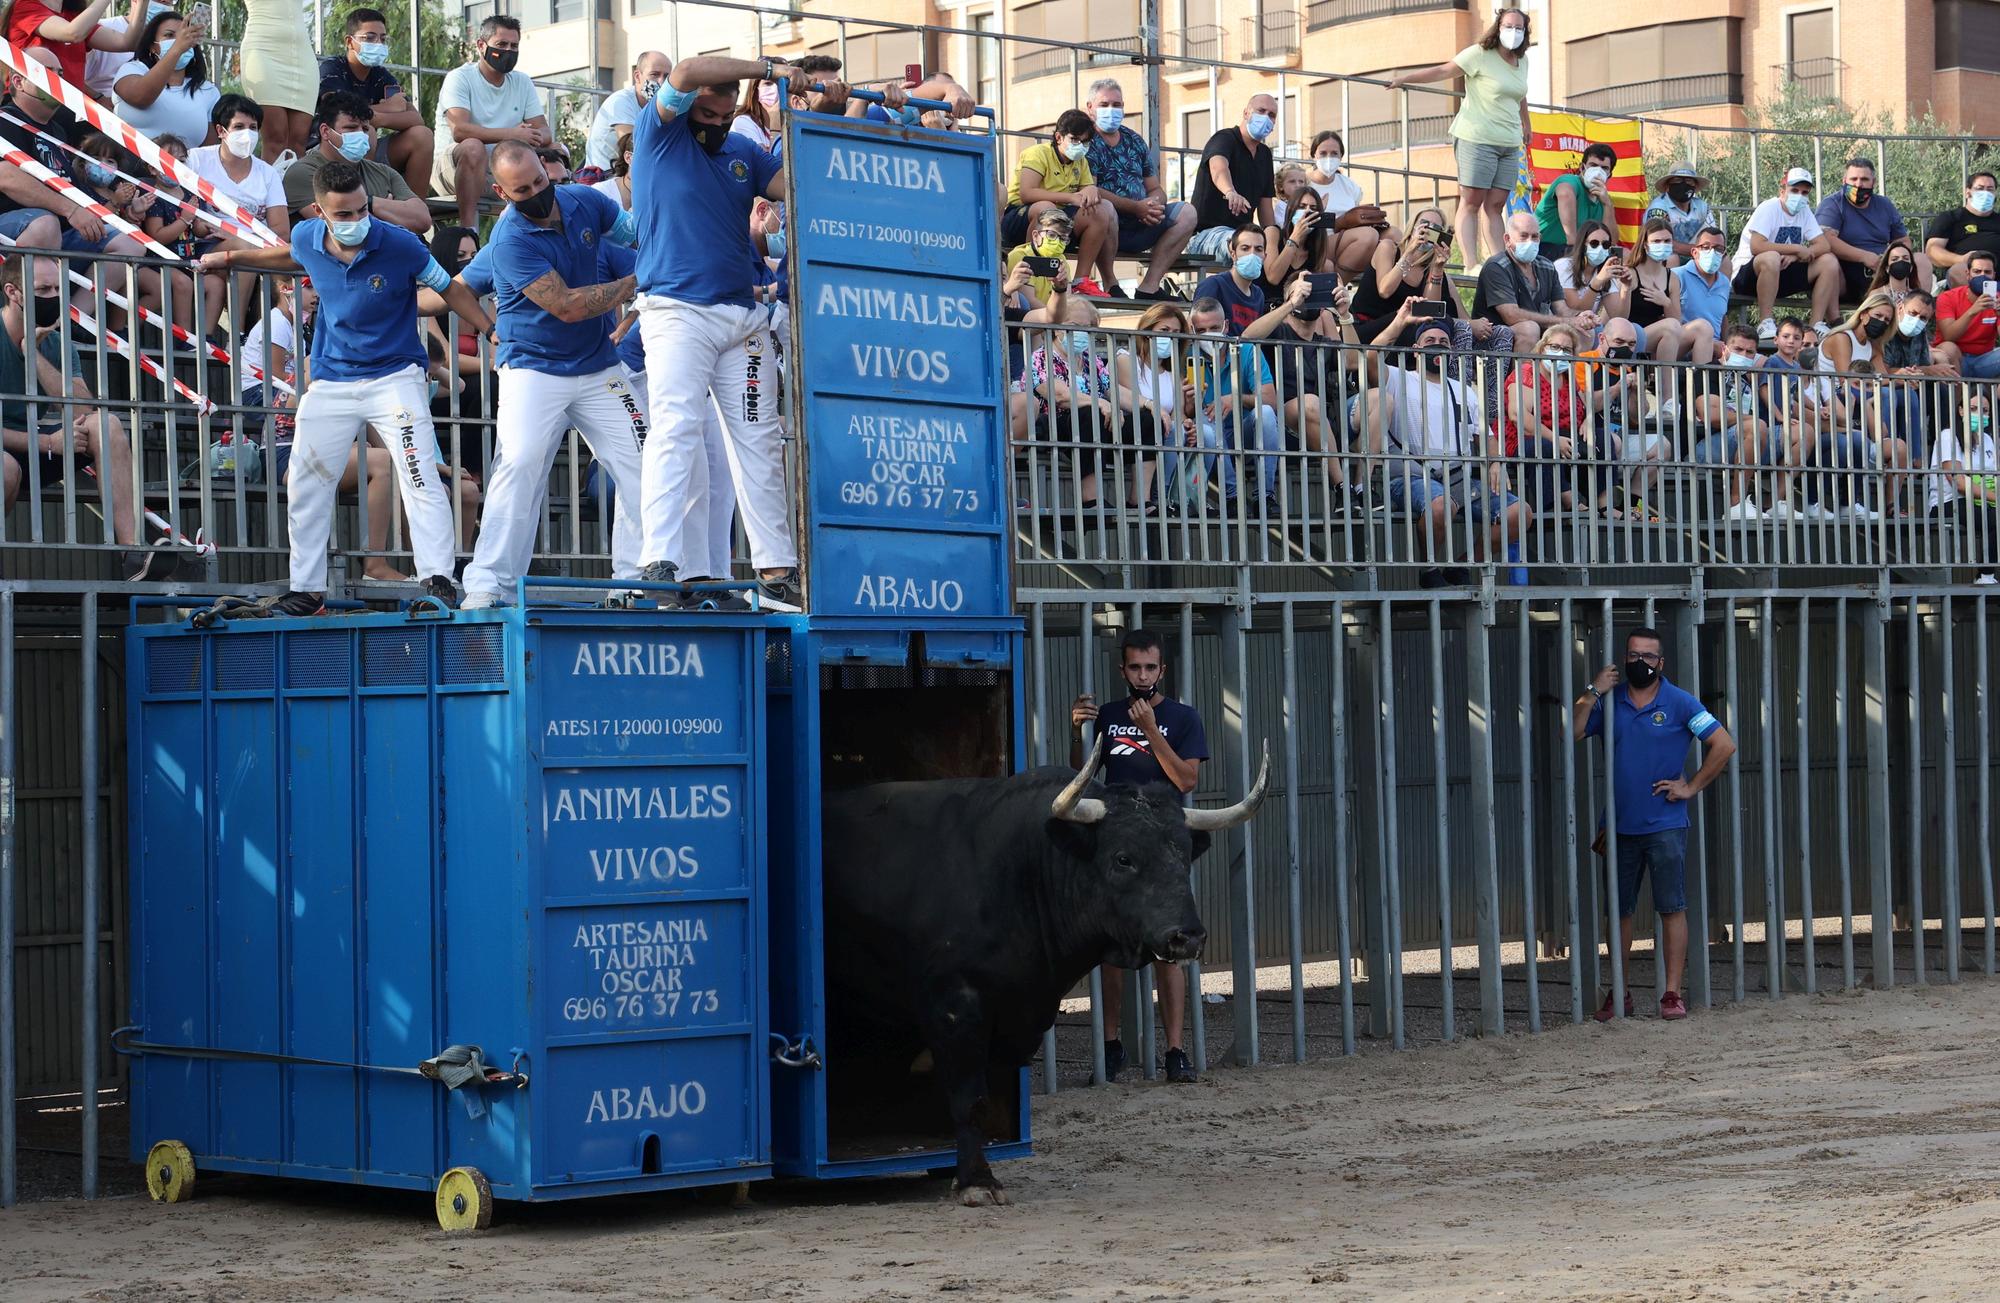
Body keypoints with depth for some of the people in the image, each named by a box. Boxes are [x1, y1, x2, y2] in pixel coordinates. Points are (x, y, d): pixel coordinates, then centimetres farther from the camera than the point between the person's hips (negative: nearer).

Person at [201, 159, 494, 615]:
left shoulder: (399, 245, -18)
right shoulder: (307, 239, -6)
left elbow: (449, 289, -4)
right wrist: (231, 257, 27)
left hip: (394, 376, -4)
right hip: (331, 383, 5)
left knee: (419, 478, -20)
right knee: (305, 487, 8)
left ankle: (438, 581, -20)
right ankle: (306, 591, 20)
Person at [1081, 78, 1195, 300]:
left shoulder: (1135, 140, 19)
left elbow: (1155, 189, 19)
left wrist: (1154, 205, -8)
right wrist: (1136, 207, -21)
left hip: (1138, 226, 7)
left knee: (1186, 213, -4)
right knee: (1104, 209, -38)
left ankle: (1149, 286, -13)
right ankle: (1110, 284, -24)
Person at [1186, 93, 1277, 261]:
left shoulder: (1264, 153, 19)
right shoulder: (1225, 139, -6)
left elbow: (1265, 202, 18)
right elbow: (1218, 168, -31)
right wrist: (1231, 192, -53)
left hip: (1242, 231, 8)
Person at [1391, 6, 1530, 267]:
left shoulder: (1522, 61, 14)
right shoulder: (1480, 55, -6)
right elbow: (1443, 71, -5)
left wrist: (1526, 125, 40)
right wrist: (1404, 79, -8)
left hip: (1509, 144, 6)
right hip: (1477, 139, -6)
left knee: (1495, 206, 4)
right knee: (1471, 202, -7)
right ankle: (1470, 265, -12)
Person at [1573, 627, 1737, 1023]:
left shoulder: (1679, 703, -2)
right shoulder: (1610, 700, 7)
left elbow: (1724, 745, -4)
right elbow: (1571, 735, 0)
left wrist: (1691, 787, -5)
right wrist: (1592, 694, -8)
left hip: (1665, 824, -3)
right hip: (1620, 825, 3)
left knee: (1672, 909, -4)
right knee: (1619, 912, 8)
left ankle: (1672, 993, 1)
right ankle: (1619, 994, 17)